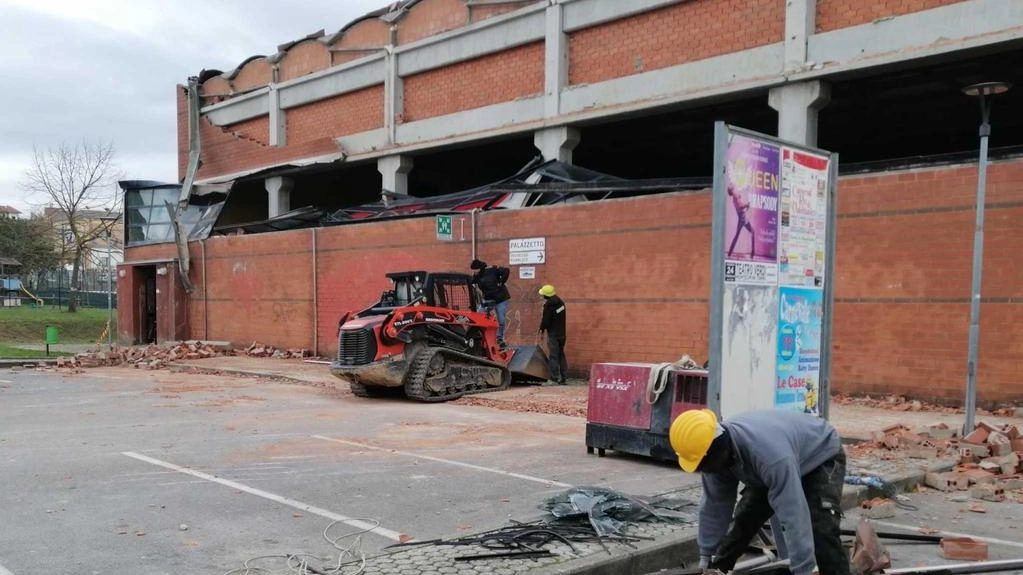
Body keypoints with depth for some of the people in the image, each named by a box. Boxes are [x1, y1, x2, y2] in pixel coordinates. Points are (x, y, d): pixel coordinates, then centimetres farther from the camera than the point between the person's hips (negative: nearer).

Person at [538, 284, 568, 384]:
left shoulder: (548, 305, -17)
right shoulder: (560, 302, 9)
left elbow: (546, 320, -15)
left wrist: (542, 329, 2)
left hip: (553, 334, -8)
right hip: (562, 332, 8)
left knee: (554, 356, -5)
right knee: (561, 355, 14)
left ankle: (555, 378, -7)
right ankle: (563, 377, 15)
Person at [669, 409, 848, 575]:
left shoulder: (770, 453, -46)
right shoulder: (719, 454, -21)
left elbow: (794, 516, -45)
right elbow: (714, 505, -8)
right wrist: (705, 556, -2)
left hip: (823, 457, -6)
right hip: (777, 465, 7)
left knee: (823, 531, -25)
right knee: (741, 523, 3)